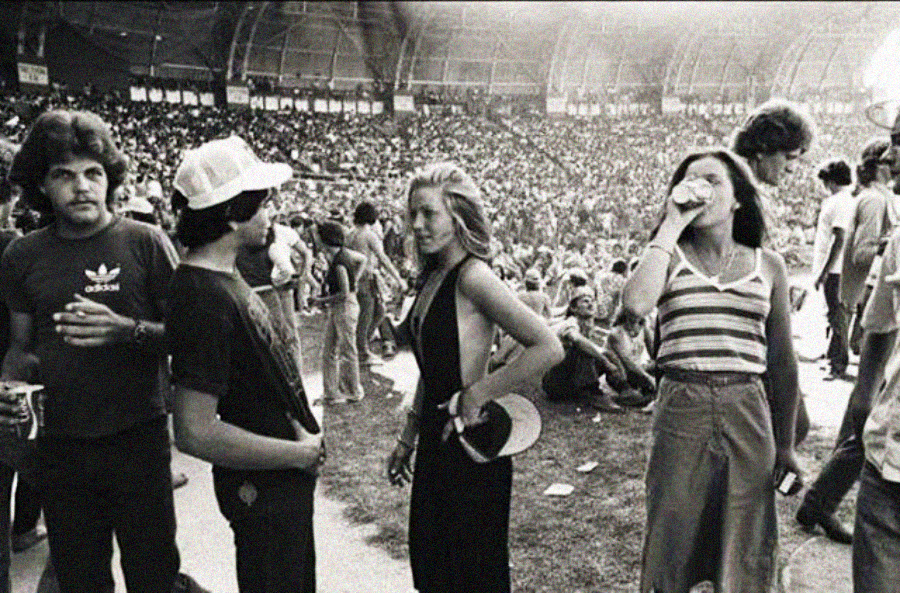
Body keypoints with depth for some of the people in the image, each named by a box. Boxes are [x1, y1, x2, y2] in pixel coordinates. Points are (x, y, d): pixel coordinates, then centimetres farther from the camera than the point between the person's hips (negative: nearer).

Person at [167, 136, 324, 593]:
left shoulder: (222, 275, 3)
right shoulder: (207, 298, -29)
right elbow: (194, 432, -30)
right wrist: (300, 453, -21)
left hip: (284, 478, 10)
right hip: (264, 487, -9)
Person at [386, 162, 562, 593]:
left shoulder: (472, 276, -18)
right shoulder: (432, 279, 7)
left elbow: (549, 349, -26)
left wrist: (477, 395, -20)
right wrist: (408, 438, 18)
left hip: (471, 448, -8)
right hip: (436, 442, 8)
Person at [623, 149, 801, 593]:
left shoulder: (768, 265, 7)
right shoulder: (669, 256, 2)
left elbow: (782, 362, 12)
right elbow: (637, 303, -22)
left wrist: (785, 444, 13)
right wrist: (672, 224, -13)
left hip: (747, 415, 2)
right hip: (681, 411, -1)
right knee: (673, 544, 12)